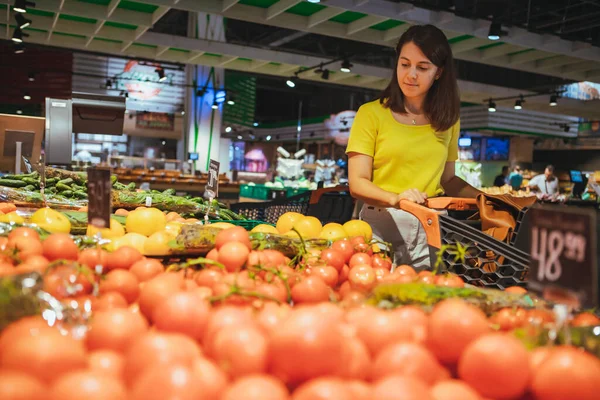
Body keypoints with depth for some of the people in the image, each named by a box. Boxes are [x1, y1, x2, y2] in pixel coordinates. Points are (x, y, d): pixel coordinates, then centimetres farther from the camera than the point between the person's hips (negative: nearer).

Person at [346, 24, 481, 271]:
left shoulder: (447, 121, 12)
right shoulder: (371, 114, 0)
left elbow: (447, 178, 18)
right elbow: (357, 183, -6)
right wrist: (395, 199, -24)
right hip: (381, 225, -3)